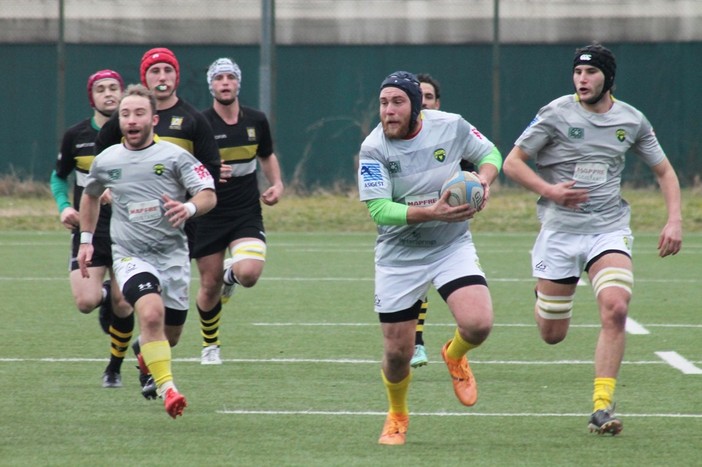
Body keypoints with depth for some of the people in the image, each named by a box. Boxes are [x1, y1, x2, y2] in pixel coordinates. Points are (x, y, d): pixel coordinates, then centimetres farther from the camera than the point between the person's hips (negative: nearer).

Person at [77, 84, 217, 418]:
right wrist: (86, 240, 21)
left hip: (173, 254, 1)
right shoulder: (105, 161, 5)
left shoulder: (174, 156, -3)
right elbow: (90, 195, 26)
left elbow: (209, 195, -8)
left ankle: (147, 357, 47)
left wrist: (189, 208, -29)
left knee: (169, 333, 11)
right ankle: (166, 387, -25)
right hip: (130, 255, -1)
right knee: (151, 313, -28)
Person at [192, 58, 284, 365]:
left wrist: (277, 184, 4)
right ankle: (210, 346, 27)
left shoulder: (256, 121, 3)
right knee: (210, 287, 3)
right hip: (209, 215, -2)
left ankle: (231, 273, 18)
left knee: (249, 274, -22)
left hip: (247, 213, 2)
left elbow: (267, 156, 22)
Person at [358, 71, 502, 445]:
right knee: (397, 353, 3)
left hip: (453, 246, 1)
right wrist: (431, 212, -34)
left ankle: (455, 356, 16)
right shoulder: (374, 149, -15)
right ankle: (397, 416, 35)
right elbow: (379, 210, -22)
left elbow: (490, 153, 8)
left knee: (478, 324, -22)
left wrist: (484, 179, -15)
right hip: (399, 256, -1)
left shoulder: (451, 126, -9)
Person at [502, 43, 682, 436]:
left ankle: (602, 408, -19)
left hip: (610, 229, 1)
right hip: (560, 229, -1)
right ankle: (543, 295, 42)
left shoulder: (632, 120, 4)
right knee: (553, 335, 2)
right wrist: (548, 190, -19)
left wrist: (674, 221, 0)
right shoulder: (557, 114, -4)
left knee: (616, 308, -24)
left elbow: (665, 171, 15)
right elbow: (512, 163, -1)